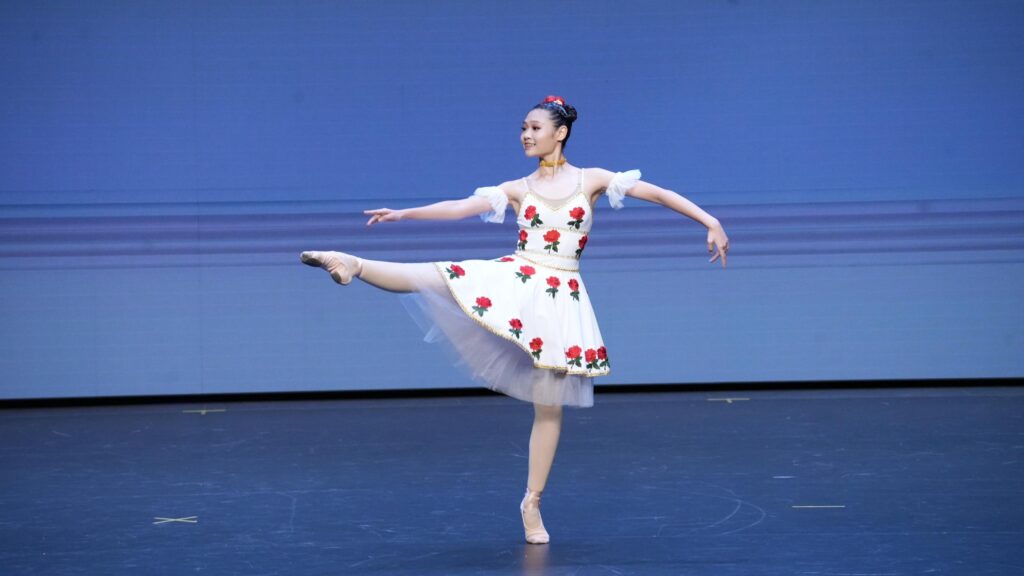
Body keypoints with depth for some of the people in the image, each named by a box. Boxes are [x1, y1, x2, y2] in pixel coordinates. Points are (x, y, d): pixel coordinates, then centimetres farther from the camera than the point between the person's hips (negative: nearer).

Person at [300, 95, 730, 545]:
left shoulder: (591, 180, 3)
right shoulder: (517, 189, 8)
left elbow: (656, 193, 1)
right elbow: (460, 208, 0)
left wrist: (710, 221, -5)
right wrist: (403, 213, -9)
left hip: (560, 299, -1)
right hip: (511, 281, 1)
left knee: (549, 405, 3)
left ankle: (532, 502, 10)